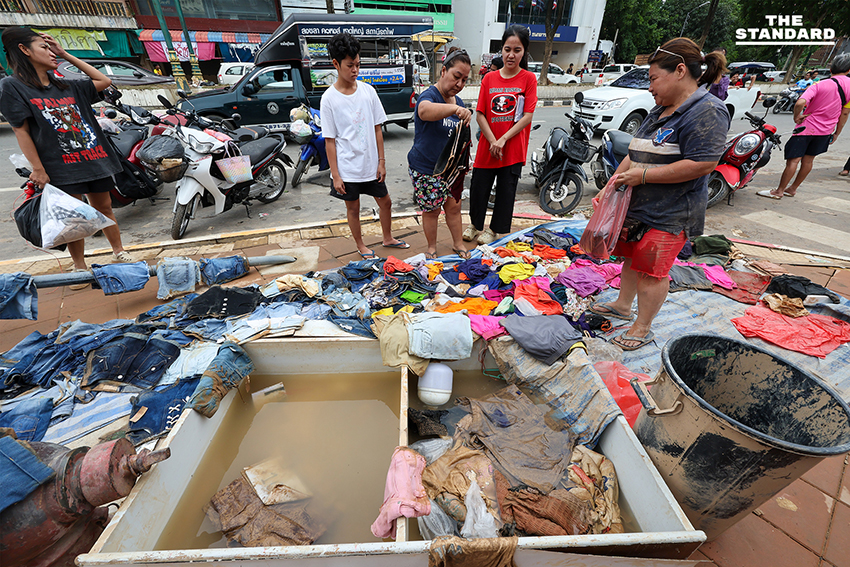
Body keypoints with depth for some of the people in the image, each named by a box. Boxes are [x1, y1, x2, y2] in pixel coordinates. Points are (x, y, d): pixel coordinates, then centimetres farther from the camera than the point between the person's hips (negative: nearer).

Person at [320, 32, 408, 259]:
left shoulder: (368, 90, 1)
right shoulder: (329, 98, -8)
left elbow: (377, 129, 5)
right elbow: (329, 140, -8)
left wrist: (381, 161, 0)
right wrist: (335, 175, -11)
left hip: (371, 163, 4)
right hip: (347, 167, -4)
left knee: (385, 201, 15)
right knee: (353, 208, 10)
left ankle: (388, 238, 38)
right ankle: (361, 246, 31)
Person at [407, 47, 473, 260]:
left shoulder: (458, 102, 9)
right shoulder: (429, 96, -15)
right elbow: (425, 110, -43)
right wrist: (455, 109, -57)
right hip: (426, 168, -6)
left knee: (454, 206, 12)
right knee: (431, 210, 5)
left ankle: (458, 244, 31)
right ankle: (432, 248, 26)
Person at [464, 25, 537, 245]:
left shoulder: (529, 79, 0)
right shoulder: (489, 78, 7)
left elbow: (528, 116, -8)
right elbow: (480, 114, 1)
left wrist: (503, 140, -16)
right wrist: (492, 141, -11)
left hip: (513, 148, -2)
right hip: (487, 146, 2)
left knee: (506, 191, 6)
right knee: (478, 187, 7)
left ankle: (496, 229, 25)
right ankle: (475, 224, 32)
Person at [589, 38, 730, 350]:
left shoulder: (707, 111, -15)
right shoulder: (660, 111, 14)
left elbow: (702, 164, -23)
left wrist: (642, 175, -23)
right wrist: (615, 180, 6)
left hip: (669, 214, -9)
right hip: (637, 205, 9)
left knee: (652, 269, -3)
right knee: (632, 256, 18)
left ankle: (643, 328, 12)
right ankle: (623, 305, 36)